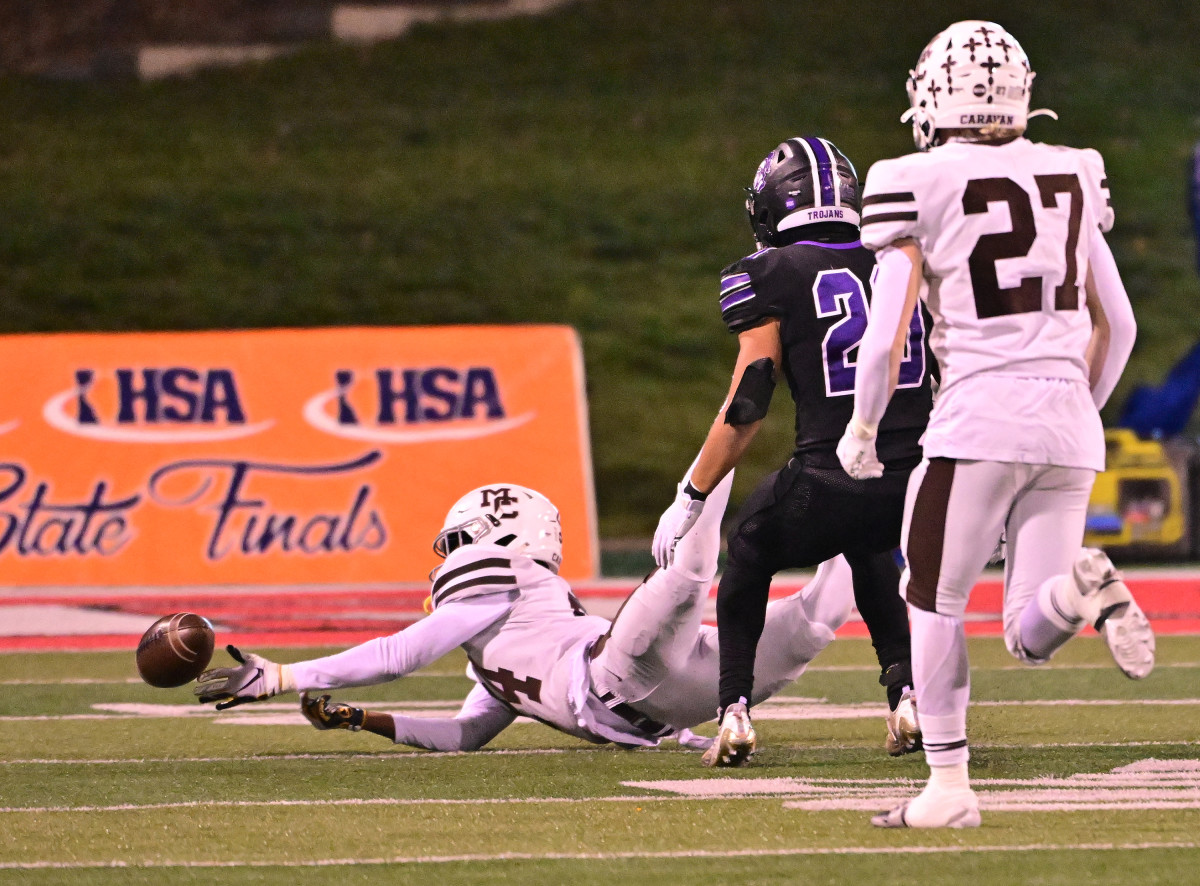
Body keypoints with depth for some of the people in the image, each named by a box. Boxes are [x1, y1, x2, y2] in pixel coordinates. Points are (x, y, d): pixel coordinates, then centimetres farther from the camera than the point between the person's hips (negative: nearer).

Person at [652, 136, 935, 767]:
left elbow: (745, 408, -3)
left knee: (750, 550, 27)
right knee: (868, 548, 37)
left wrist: (690, 502, 4)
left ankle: (735, 712, 13)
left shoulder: (771, 277, 1)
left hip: (827, 481, -4)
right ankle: (905, 692, 19)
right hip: (916, 488, 4)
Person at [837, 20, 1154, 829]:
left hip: (979, 415, -4)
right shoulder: (1070, 177, 12)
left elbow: (887, 335, -5)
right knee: (1032, 638, 7)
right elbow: (1118, 323, 15)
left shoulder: (917, 187, -3)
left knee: (933, 604, 13)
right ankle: (1080, 589, -26)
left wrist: (862, 429, 10)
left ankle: (949, 787, 7)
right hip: (1068, 414, 4)